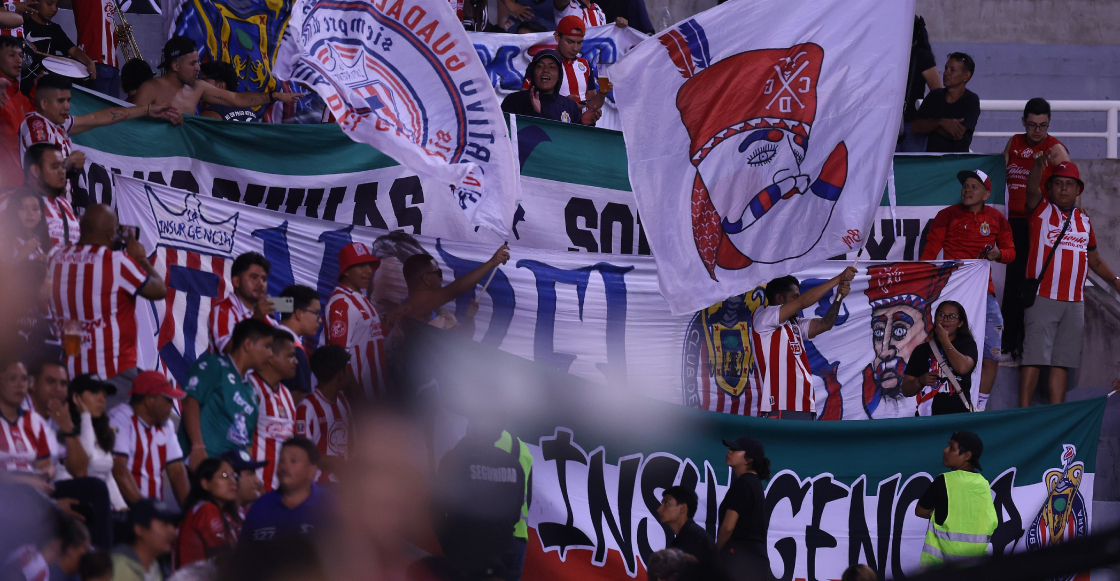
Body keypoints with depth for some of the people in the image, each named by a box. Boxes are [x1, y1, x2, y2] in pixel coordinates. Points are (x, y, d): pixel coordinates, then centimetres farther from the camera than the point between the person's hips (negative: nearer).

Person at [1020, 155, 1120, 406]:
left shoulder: (1083, 220, 17)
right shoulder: (1041, 210, 3)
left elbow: (1094, 259, 28)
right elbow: (1032, 189, -19)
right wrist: (1038, 166, -38)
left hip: (1074, 301, 5)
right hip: (1042, 298, -5)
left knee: (1062, 361, 6)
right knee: (1034, 357, -9)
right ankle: (1023, 412, -8)